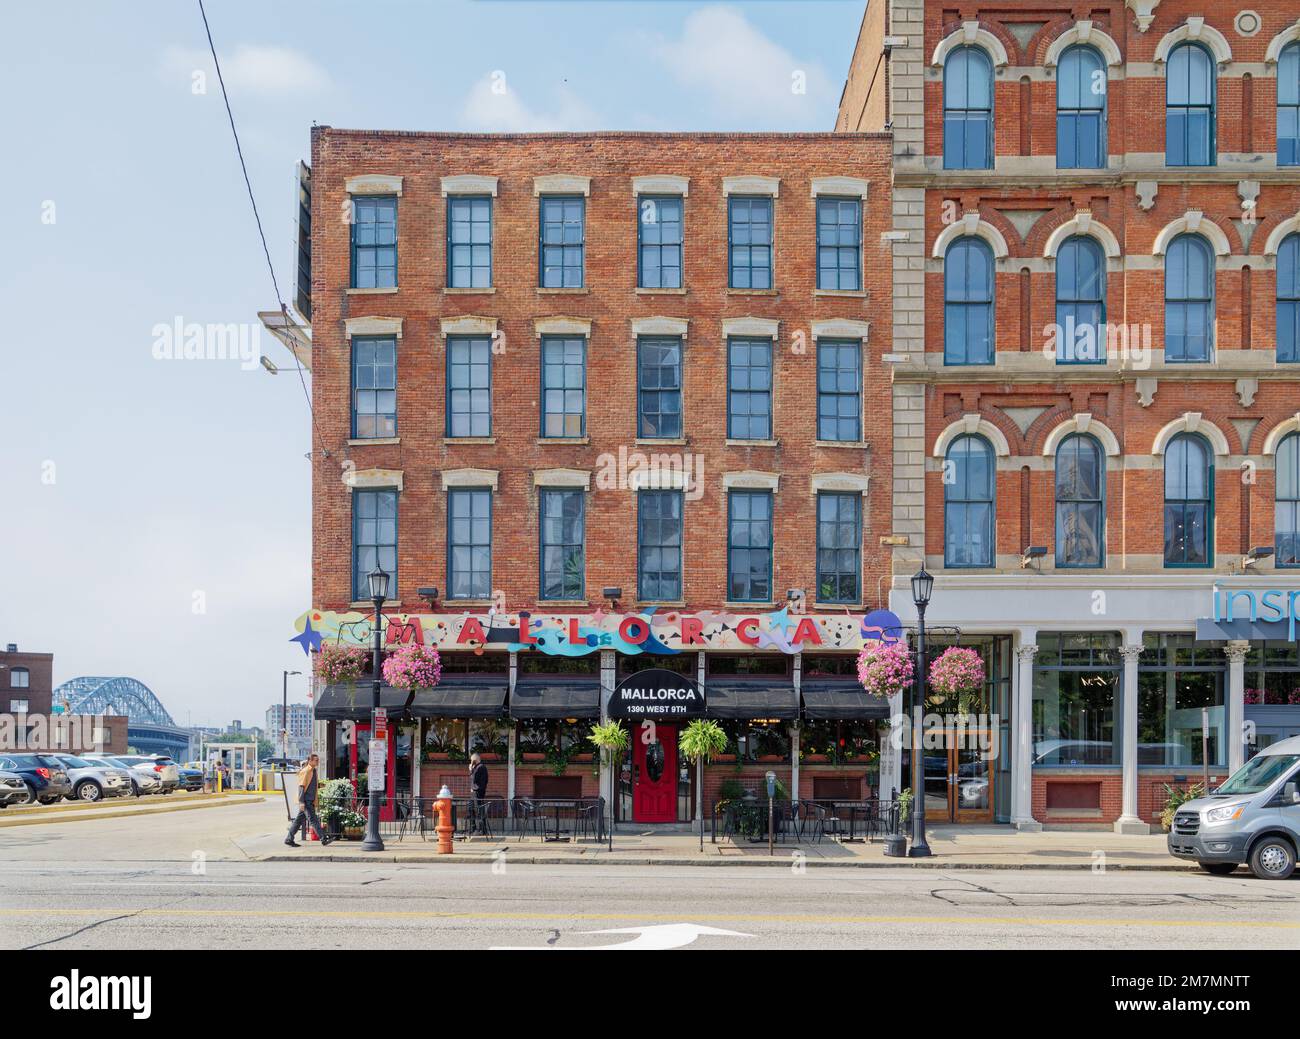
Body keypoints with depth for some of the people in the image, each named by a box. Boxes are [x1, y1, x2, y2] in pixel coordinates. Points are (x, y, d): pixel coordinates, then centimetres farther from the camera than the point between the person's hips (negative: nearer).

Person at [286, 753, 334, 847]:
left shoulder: (313, 771, 16)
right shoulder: (305, 771, -11)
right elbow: (301, 787, -15)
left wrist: (314, 802, 21)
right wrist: (301, 802, -20)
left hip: (310, 800, 9)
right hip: (305, 801, -9)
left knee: (299, 820, 11)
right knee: (312, 819, -8)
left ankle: (289, 839, 16)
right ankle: (323, 839, -11)